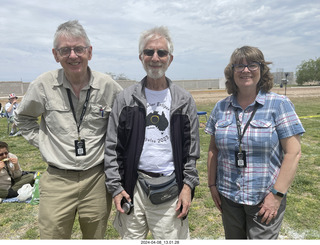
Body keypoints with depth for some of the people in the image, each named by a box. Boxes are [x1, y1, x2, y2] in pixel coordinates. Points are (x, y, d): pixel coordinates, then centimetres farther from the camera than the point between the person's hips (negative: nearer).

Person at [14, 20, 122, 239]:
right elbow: (24, 118, 14)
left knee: (96, 238, 18)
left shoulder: (108, 86, -5)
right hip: (57, 181, 0)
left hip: (97, 179, 1)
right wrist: (42, 142, 3)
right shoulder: (43, 85, -5)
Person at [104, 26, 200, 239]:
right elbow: (112, 147, 3)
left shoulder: (184, 100, 3)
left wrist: (188, 186, -3)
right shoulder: (126, 99, 2)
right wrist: (115, 187, -1)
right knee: (132, 237, 13)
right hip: (133, 185, 1)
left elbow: (192, 150, 4)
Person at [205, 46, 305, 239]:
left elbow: (293, 152, -11)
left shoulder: (279, 104, -8)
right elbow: (213, 149, 7)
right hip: (228, 197, 4)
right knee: (232, 238, 19)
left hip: (265, 199, -3)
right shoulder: (221, 107, 2)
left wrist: (277, 194, -14)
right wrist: (212, 184, 5)